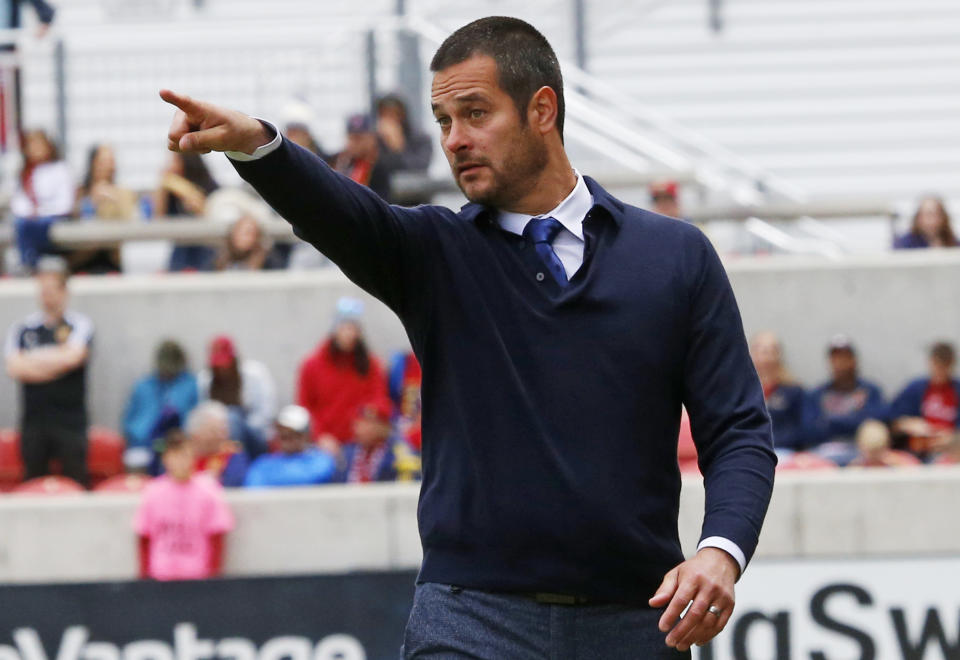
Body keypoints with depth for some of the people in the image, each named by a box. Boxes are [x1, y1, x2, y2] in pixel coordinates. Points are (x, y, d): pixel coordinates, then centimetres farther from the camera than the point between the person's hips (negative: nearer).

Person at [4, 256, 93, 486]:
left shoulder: (79, 326, 2)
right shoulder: (22, 329, 8)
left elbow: (73, 356, -16)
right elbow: (14, 368, -4)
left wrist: (32, 358, -3)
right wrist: (56, 361, -7)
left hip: (70, 419, -2)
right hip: (34, 419, 2)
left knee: (76, 482, -5)